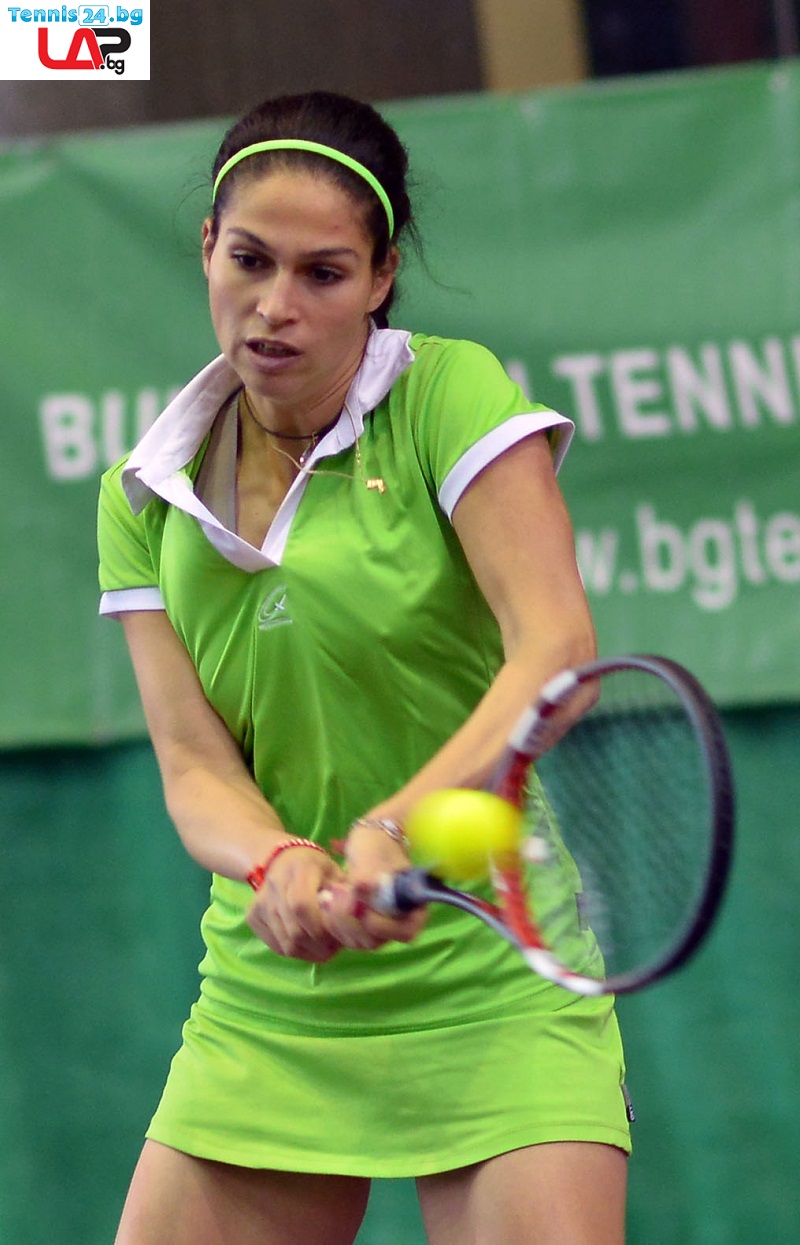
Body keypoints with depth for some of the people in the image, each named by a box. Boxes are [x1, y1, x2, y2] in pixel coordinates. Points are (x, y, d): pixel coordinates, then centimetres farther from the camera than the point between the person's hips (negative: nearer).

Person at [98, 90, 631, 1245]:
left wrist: (399, 826, -32)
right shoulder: (144, 499, 7)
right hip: (266, 1007, 4)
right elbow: (192, 760, -2)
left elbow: (556, 651, -17)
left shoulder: (451, 395, -5)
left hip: (491, 987, -4)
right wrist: (278, 866, -24)